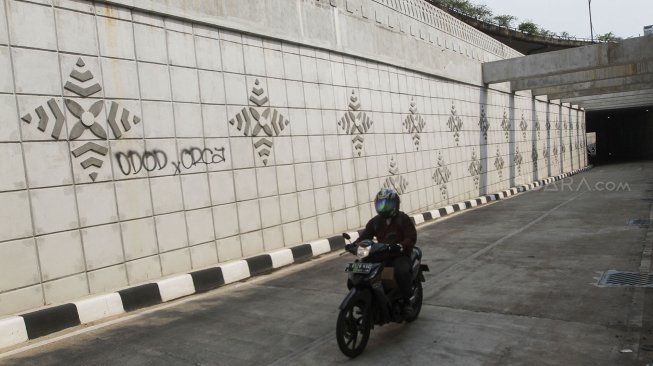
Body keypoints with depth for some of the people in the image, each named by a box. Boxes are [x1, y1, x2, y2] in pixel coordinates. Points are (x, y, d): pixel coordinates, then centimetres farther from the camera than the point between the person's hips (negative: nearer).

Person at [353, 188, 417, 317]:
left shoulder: (403, 219, 0)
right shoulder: (375, 221, 13)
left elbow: (412, 238, -10)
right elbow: (365, 236, 8)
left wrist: (400, 246, -29)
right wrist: (354, 245, -13)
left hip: (400, 255, -4)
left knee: (402, 272, -36)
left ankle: (406, 303, -18)